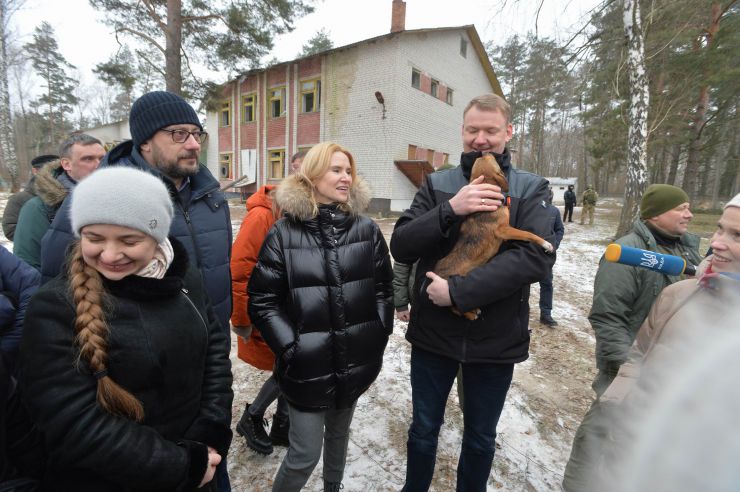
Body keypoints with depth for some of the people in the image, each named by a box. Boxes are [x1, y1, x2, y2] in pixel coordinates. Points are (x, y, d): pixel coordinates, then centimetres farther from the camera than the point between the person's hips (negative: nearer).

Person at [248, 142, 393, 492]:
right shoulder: (283, 233, -8)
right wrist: (291, 348, -12)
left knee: (339, 435, 25)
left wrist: (378, 338, 0)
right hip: (307, 366, -3)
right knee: (305, 453, 7)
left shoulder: (367, 229, 0)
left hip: (355, 361, 4)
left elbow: (383, 288, 5)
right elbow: (262, 302, -8)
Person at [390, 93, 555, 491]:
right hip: (433, 333, 1)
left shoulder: (530, 189, -2)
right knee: (424, 429, 20)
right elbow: (401, 247, -9)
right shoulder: (436, 185, 0)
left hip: (496, 339, 0)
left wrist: (458, 291, -24)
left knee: (481, 438, 21)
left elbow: (535, 258, -17)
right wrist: (450, 210, -23)